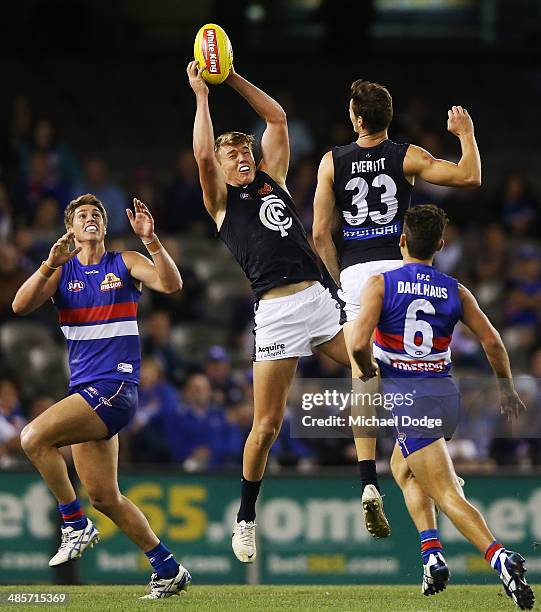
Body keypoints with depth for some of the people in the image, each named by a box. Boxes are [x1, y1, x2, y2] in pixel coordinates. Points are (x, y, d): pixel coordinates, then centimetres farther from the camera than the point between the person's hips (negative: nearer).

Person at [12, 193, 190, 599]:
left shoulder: (125, 263, 3)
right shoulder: (61, 271, 11)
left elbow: (171, 284, -13)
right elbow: (20, 306, -5)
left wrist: (150, 239, -24)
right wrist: (51, 264, -18)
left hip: (116, 386, -6)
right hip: (86, 392, 6)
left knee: (35, 437, -24)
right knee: (104, 497, 5)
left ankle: (76, 525, -11)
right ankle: (169, 570, 16)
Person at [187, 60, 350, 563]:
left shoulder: (272, 177, 20)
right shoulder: (221, 199, 7)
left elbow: (276, 117, 19)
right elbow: (202, 154, -10)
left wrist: (231, 77, 15)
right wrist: (202, 93, -2)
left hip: (319, 298, 5)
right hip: (276, 310, -5)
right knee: (267, 424, -6)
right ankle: (246, 518, 9)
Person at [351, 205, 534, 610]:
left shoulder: (380, 284, -6)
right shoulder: (455, 292, 5)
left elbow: (359, 344, -17)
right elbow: (492, 341, 3)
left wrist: (369, 372, 4)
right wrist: (506, 388, 17)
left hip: (407, 397, -5)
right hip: (446, 393, 5)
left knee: (448, 495, -10)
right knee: (403, 468, 30)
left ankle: (500, 557, -33)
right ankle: (432, 553, 14)